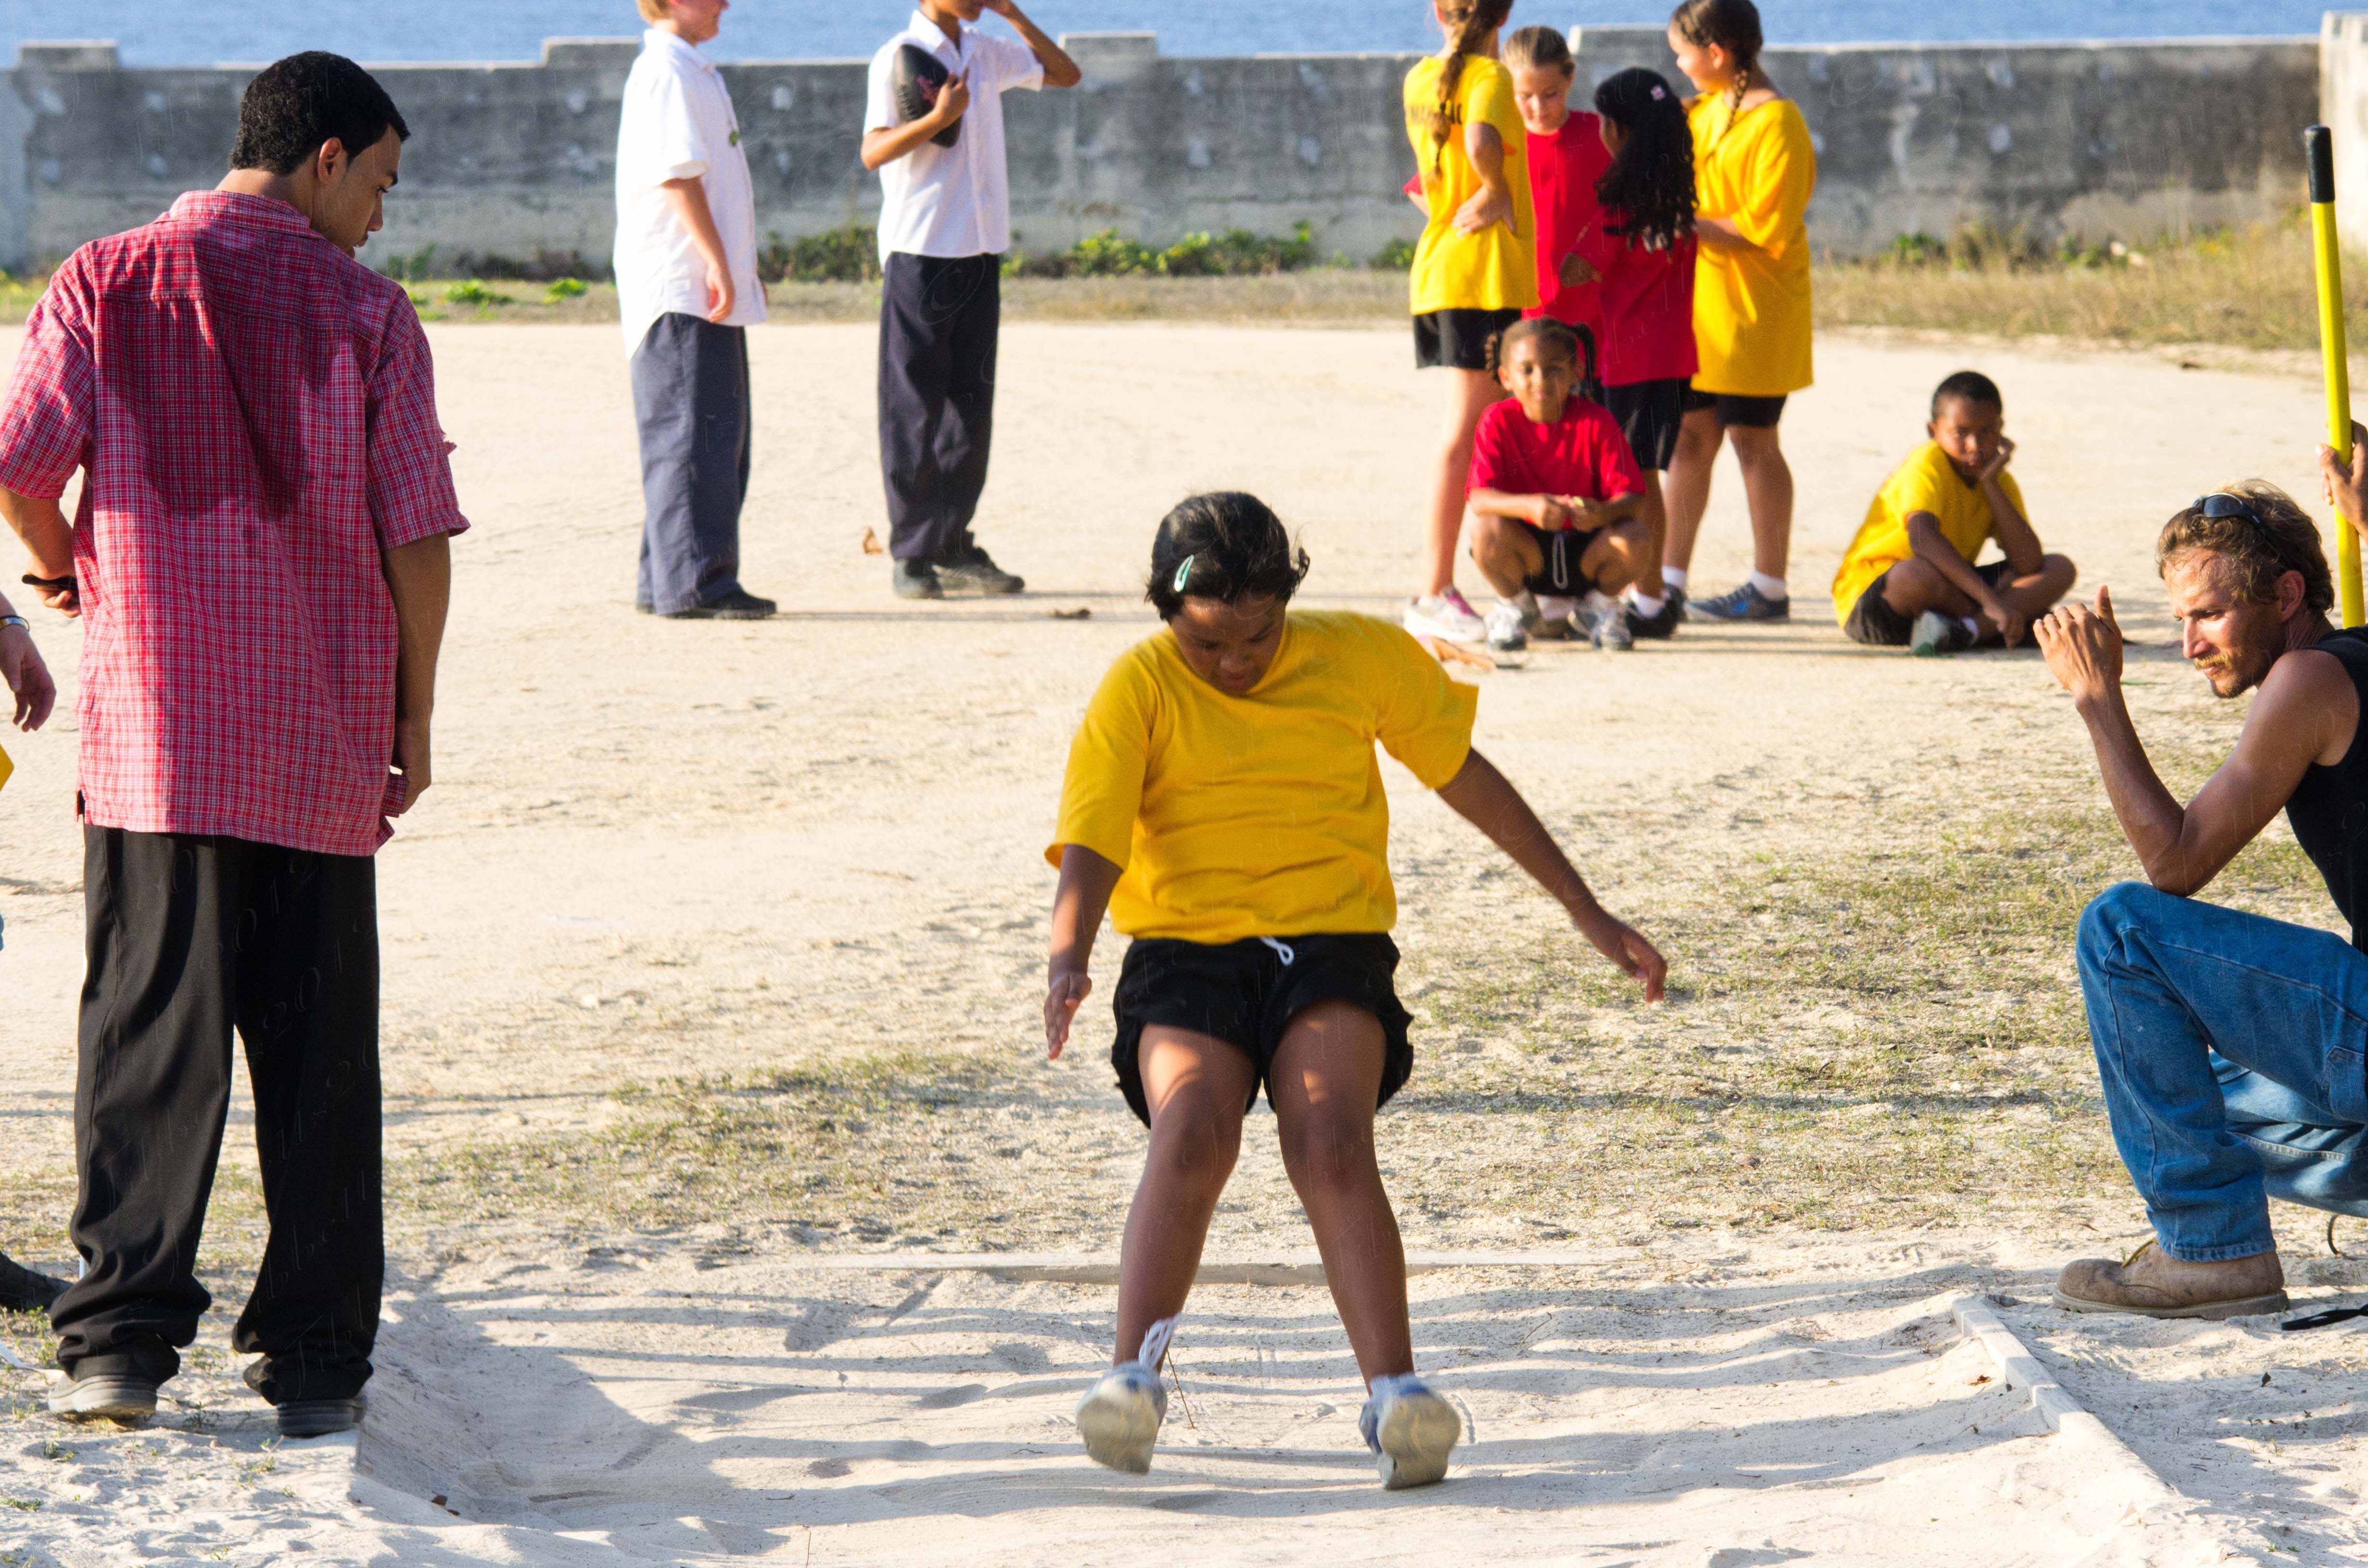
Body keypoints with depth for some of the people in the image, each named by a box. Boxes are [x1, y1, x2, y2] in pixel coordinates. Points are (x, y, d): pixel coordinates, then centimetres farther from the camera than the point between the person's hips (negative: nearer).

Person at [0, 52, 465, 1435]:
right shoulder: (366, 310, 0)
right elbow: (418, 529, -3)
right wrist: (414, 710, 8)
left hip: (153, 728, 1)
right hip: (322, 741, -1)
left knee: (149, 1037, 3)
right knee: (319, 1051, 6)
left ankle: (124, 1336, -5)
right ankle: (316, 1361, 8)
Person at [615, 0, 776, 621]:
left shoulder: (694, 73, 21)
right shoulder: (666, 72, -12)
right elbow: (678, 174, -19)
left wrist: (737, 268, 24)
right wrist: (718, 263, -22)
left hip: (704, 293, 11)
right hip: (680, 290, -11)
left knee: (719, 435, 12)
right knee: (692, 434, -11)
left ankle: (665, 582, 16)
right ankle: (692, 583, -11)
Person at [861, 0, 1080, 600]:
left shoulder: (986, 55, 12)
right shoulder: (898, 58, -7)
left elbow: (1065, 75, 22)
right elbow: (873, 151, -15)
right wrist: (939, 117, -28)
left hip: (980, 252, 7)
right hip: (920, 253, -7)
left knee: (970, 405, 8)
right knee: (913, 410, -3)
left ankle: (952, 546, 14)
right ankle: (910, 555, 1)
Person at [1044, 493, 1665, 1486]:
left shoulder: (1362, 657, 7)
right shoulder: (1138, 690, 1)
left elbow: (1466, 777, 19)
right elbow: (1089, 848, -10)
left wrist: (1588, 915, 22)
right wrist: (1067, 963, -31)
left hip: (1333, 947, 0)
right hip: (1185, 953, 0)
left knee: (1331, 1143, -28)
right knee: (1191, 1133, -31)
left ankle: (1394, 1398, -39)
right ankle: (1133, 1377, -38)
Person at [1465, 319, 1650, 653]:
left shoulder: (1596, 422, -7)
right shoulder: (1498, 422, -8)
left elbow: (1633, 499, -15)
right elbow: (1480, 499, -21)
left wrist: (1602, 513, -40)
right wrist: (1530, 506, -41)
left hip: (1586, 553, 1)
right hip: (1528, 554, 0)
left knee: (1637, 535, -29)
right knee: (1487, 529, -32)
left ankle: (1600, 605, 5)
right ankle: (1515, 607, 1)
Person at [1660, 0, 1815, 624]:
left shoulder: (1777, 123, -14)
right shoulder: (1703, 111, 12)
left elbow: (1766, 228, -20)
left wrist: (1692, 222, -17)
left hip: (1753, 312, -8)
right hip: (1698, 304, 8)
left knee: (1752, 439, -1)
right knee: (1691, 436, 8)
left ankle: (1769, 590, 7)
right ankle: (1670, 582, 13)